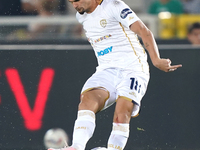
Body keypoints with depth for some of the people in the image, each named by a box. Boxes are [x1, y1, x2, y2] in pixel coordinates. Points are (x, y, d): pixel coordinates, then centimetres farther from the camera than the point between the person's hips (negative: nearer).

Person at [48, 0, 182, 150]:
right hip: (106, 70, 5)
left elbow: (144, 32, -13)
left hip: (132, 69, -5)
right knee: (87, 99, -25)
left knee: (122, 113, -26)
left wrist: (156, 60, -23)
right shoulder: (82, 17, 14)